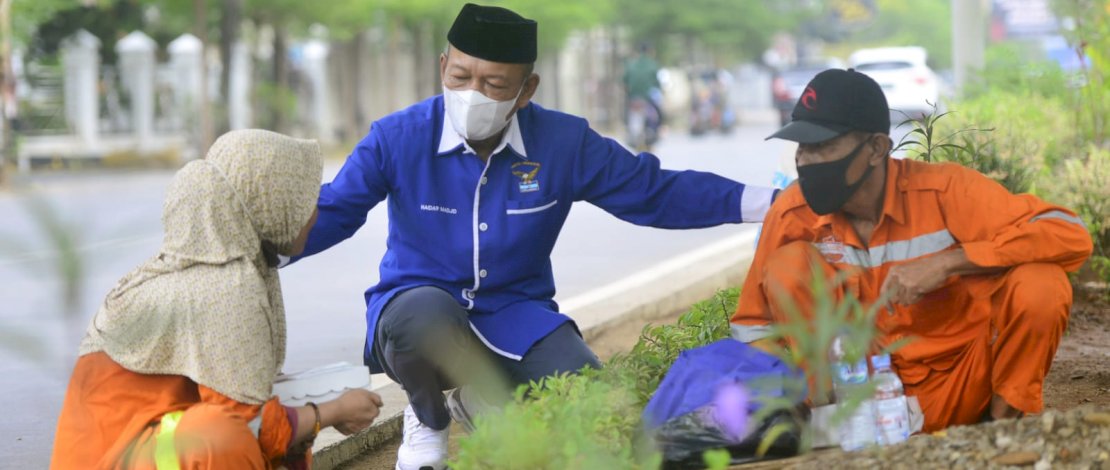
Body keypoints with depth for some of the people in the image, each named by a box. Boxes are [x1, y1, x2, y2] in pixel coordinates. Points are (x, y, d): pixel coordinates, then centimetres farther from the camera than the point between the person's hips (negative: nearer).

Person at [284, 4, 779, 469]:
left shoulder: (565, 142, -5)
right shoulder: (398, 138, -11)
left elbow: (656, 192, 2)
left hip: (515, 315, 3)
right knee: (429, 314, -40)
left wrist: (768, 202, -4)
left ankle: (478, 405, 16)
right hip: (418, 301, -3)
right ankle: (427, 418, -2)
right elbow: (328, 214, -8)